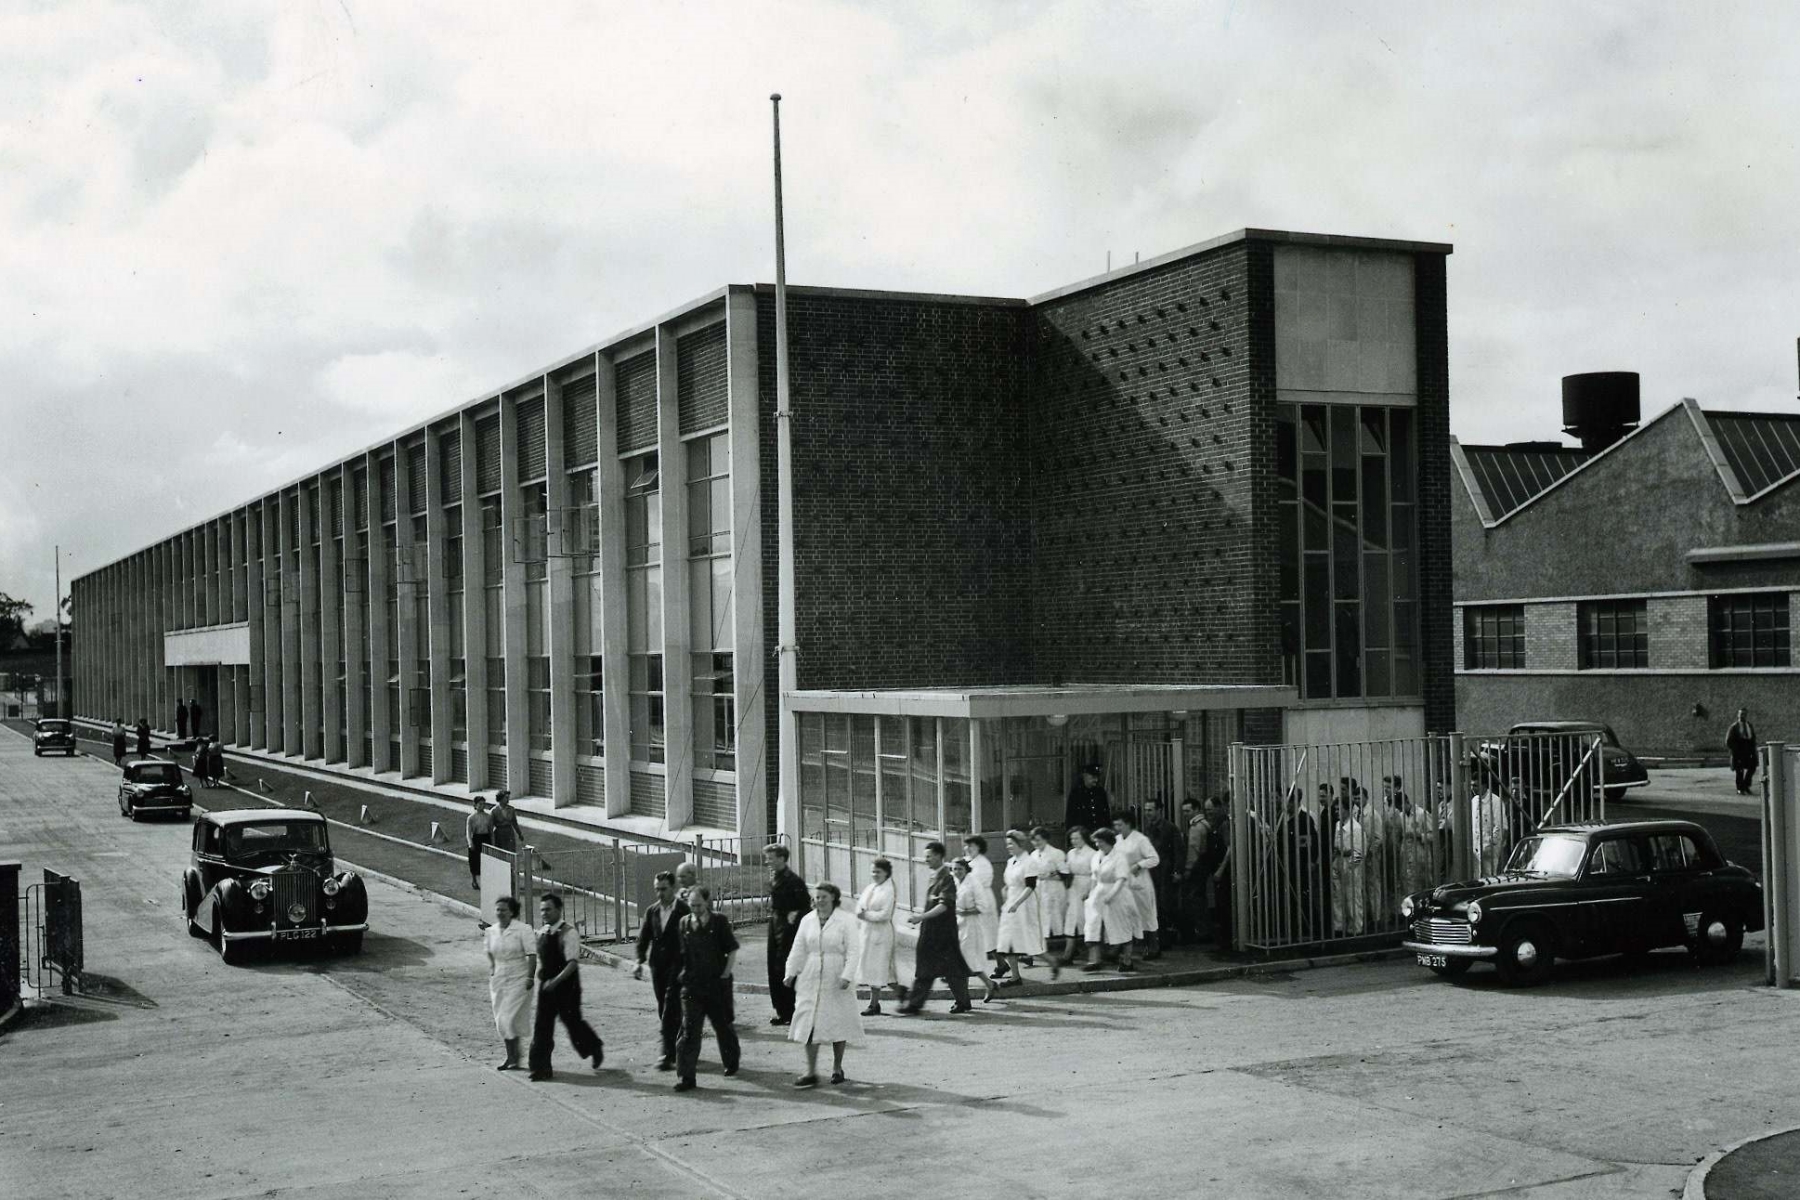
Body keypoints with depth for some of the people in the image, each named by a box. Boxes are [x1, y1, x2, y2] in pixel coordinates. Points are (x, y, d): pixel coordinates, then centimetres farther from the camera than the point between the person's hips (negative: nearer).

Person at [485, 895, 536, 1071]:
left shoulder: (523, 930, -12)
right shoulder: (491, 931, 5)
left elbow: (532, 955, -12)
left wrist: (530, 977, -16)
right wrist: (491, 974, 13)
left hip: (518, 980, -6)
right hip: (498, 981, 6)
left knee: (511, 1019, -10)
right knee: (501, 1021, 9)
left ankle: (514, 1057, 3)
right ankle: (511, 1057, 20)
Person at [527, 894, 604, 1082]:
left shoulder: (568, 933, -17)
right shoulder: (542, 933, 7)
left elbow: (573, 962, -23)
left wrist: (556, 981, -31)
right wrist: (541, 977, 9)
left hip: (566, 986, -7)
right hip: (546, 986, 7)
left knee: (572, 1021, 7)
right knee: (542, 1025, 2)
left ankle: (595, 1048, 34)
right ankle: (541, 1067, 6)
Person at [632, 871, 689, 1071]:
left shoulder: (684, 911, -6)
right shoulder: (651, 912, 9)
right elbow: (643, 939, 10)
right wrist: (639, 962, -4)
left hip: (677, 967, -6)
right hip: (657, 967, 6)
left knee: (670, 1014, -11)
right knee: (664, 1013, 12)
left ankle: (668, 1056, -10)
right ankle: (679, 1050, 27)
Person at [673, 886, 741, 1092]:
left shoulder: (719, 922, -4)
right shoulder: (684, 923, 4)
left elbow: (732, 950, 0)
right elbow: (680, 953, 11)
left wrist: (725, 974, -6)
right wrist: (684, 975, 2)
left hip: (717, 984, -1)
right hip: (692, 985, 1)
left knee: (723, 1025, 13)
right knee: (689, 1031, -6)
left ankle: (731, 1063, 37)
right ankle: (685, 1077, -6)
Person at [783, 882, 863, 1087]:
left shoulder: (845, 920, -4)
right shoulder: (807, 920, 7)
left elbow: (853, 951, -9)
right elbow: (798, 949, 9)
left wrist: (847, 976, -18)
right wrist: (791, 972, 0)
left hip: (836, 981, -3)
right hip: (811, 979, 3)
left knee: (838, 1023, 7)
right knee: (809, 1024, -3)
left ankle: (837, 1068, 23)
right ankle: (811, 1072, 1)